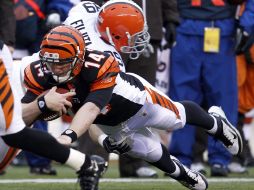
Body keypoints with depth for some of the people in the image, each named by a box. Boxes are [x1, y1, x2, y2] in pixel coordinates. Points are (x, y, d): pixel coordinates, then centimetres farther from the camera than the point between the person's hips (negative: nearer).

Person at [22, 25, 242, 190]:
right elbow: (20, 118, -34)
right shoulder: (41, 76, -33)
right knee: (152, 153, 20)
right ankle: (179, 172, 54)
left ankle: (215, 122, 57)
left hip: (136, 98, -3)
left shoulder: (98, 66, -47)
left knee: (178, 118, 24)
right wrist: (43, 103, -55)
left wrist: (69, 135, -74)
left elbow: (92, 108, -58)